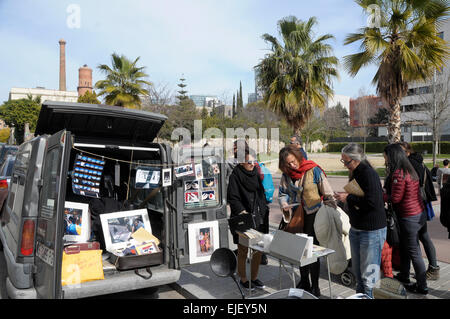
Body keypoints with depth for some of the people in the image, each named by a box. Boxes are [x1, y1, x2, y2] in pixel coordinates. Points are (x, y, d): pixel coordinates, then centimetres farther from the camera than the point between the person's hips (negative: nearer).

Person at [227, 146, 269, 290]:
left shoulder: (257, 174, 11)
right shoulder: (235, 175, -7)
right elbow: (232, 198, -11)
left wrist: (264, 212, 12)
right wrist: (242, 212, -20)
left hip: (258, 218, 6)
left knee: (259, 249, 11)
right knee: (243, 250, 5)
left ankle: (254, 277, 27)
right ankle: (243, 279, 22)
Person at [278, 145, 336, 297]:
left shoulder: (313, 170, -11)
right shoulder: (286, 174, 4)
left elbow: (327, 194, -8)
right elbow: (282, 194, 13)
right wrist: (285, 205, -8)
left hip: (313, 216, -5)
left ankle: (315, 287, 16)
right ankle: (304, 282, 34)